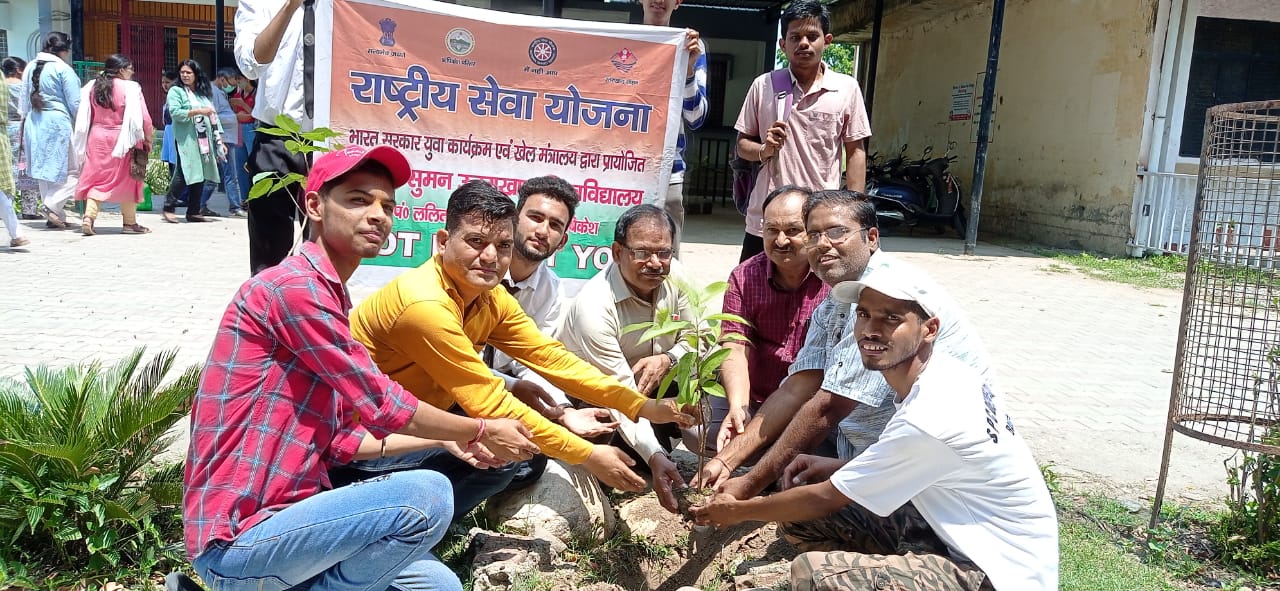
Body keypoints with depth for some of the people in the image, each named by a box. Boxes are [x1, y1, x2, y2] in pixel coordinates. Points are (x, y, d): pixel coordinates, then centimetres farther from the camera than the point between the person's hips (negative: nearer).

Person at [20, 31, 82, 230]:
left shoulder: (30, 68, 13)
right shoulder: (63, 69, -8)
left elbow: (24, 103, 18)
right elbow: (75, 104, -9)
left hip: (34, 124, 7)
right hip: (58, 124, -7)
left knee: (45, 171, 12)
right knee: (72, 169, -2)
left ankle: (54, 216, 14)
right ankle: (53, 206, -17)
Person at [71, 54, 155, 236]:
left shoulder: (92, 87, 6)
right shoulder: (130, 88, -11)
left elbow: (85, 117, 10)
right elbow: (143, 119, -11)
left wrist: (85, 140, 19)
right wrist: (148, 139, 3)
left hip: (97, 138, 4)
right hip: (122, 140, -4)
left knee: (97, 178, 8)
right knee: (127, 180, 7)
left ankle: (88, 217, -7)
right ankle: (130, 222, 14)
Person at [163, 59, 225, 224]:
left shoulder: (204, 93, 19)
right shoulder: (176, 91, 4)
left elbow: (213, 117, 19)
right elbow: (175, 112, -11)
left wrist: (220, 141, 13)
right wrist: (198, 111, -17)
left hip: (204, 141, 5)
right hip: (186, 141, -5)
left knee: (201, 176, 4)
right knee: (183, 174, -13)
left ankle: (194, 212, 9)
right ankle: (169, 207, -1)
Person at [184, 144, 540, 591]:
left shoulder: (330, 299, 16)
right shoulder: (295, 286, -16)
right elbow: (382, 407, -15)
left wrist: (448, 439, 13)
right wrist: (482, 431, -1)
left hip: (282, 518, 9)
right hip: (238, 537, -9)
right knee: (427, 495, -25)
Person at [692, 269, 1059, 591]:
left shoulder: (928, 418, -28)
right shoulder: (940, 376, -1)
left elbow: (824, 499, -17)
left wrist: (739, 511, -2)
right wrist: (837, 468, 3)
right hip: (966, 533, 9)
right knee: (799, 514, 1)